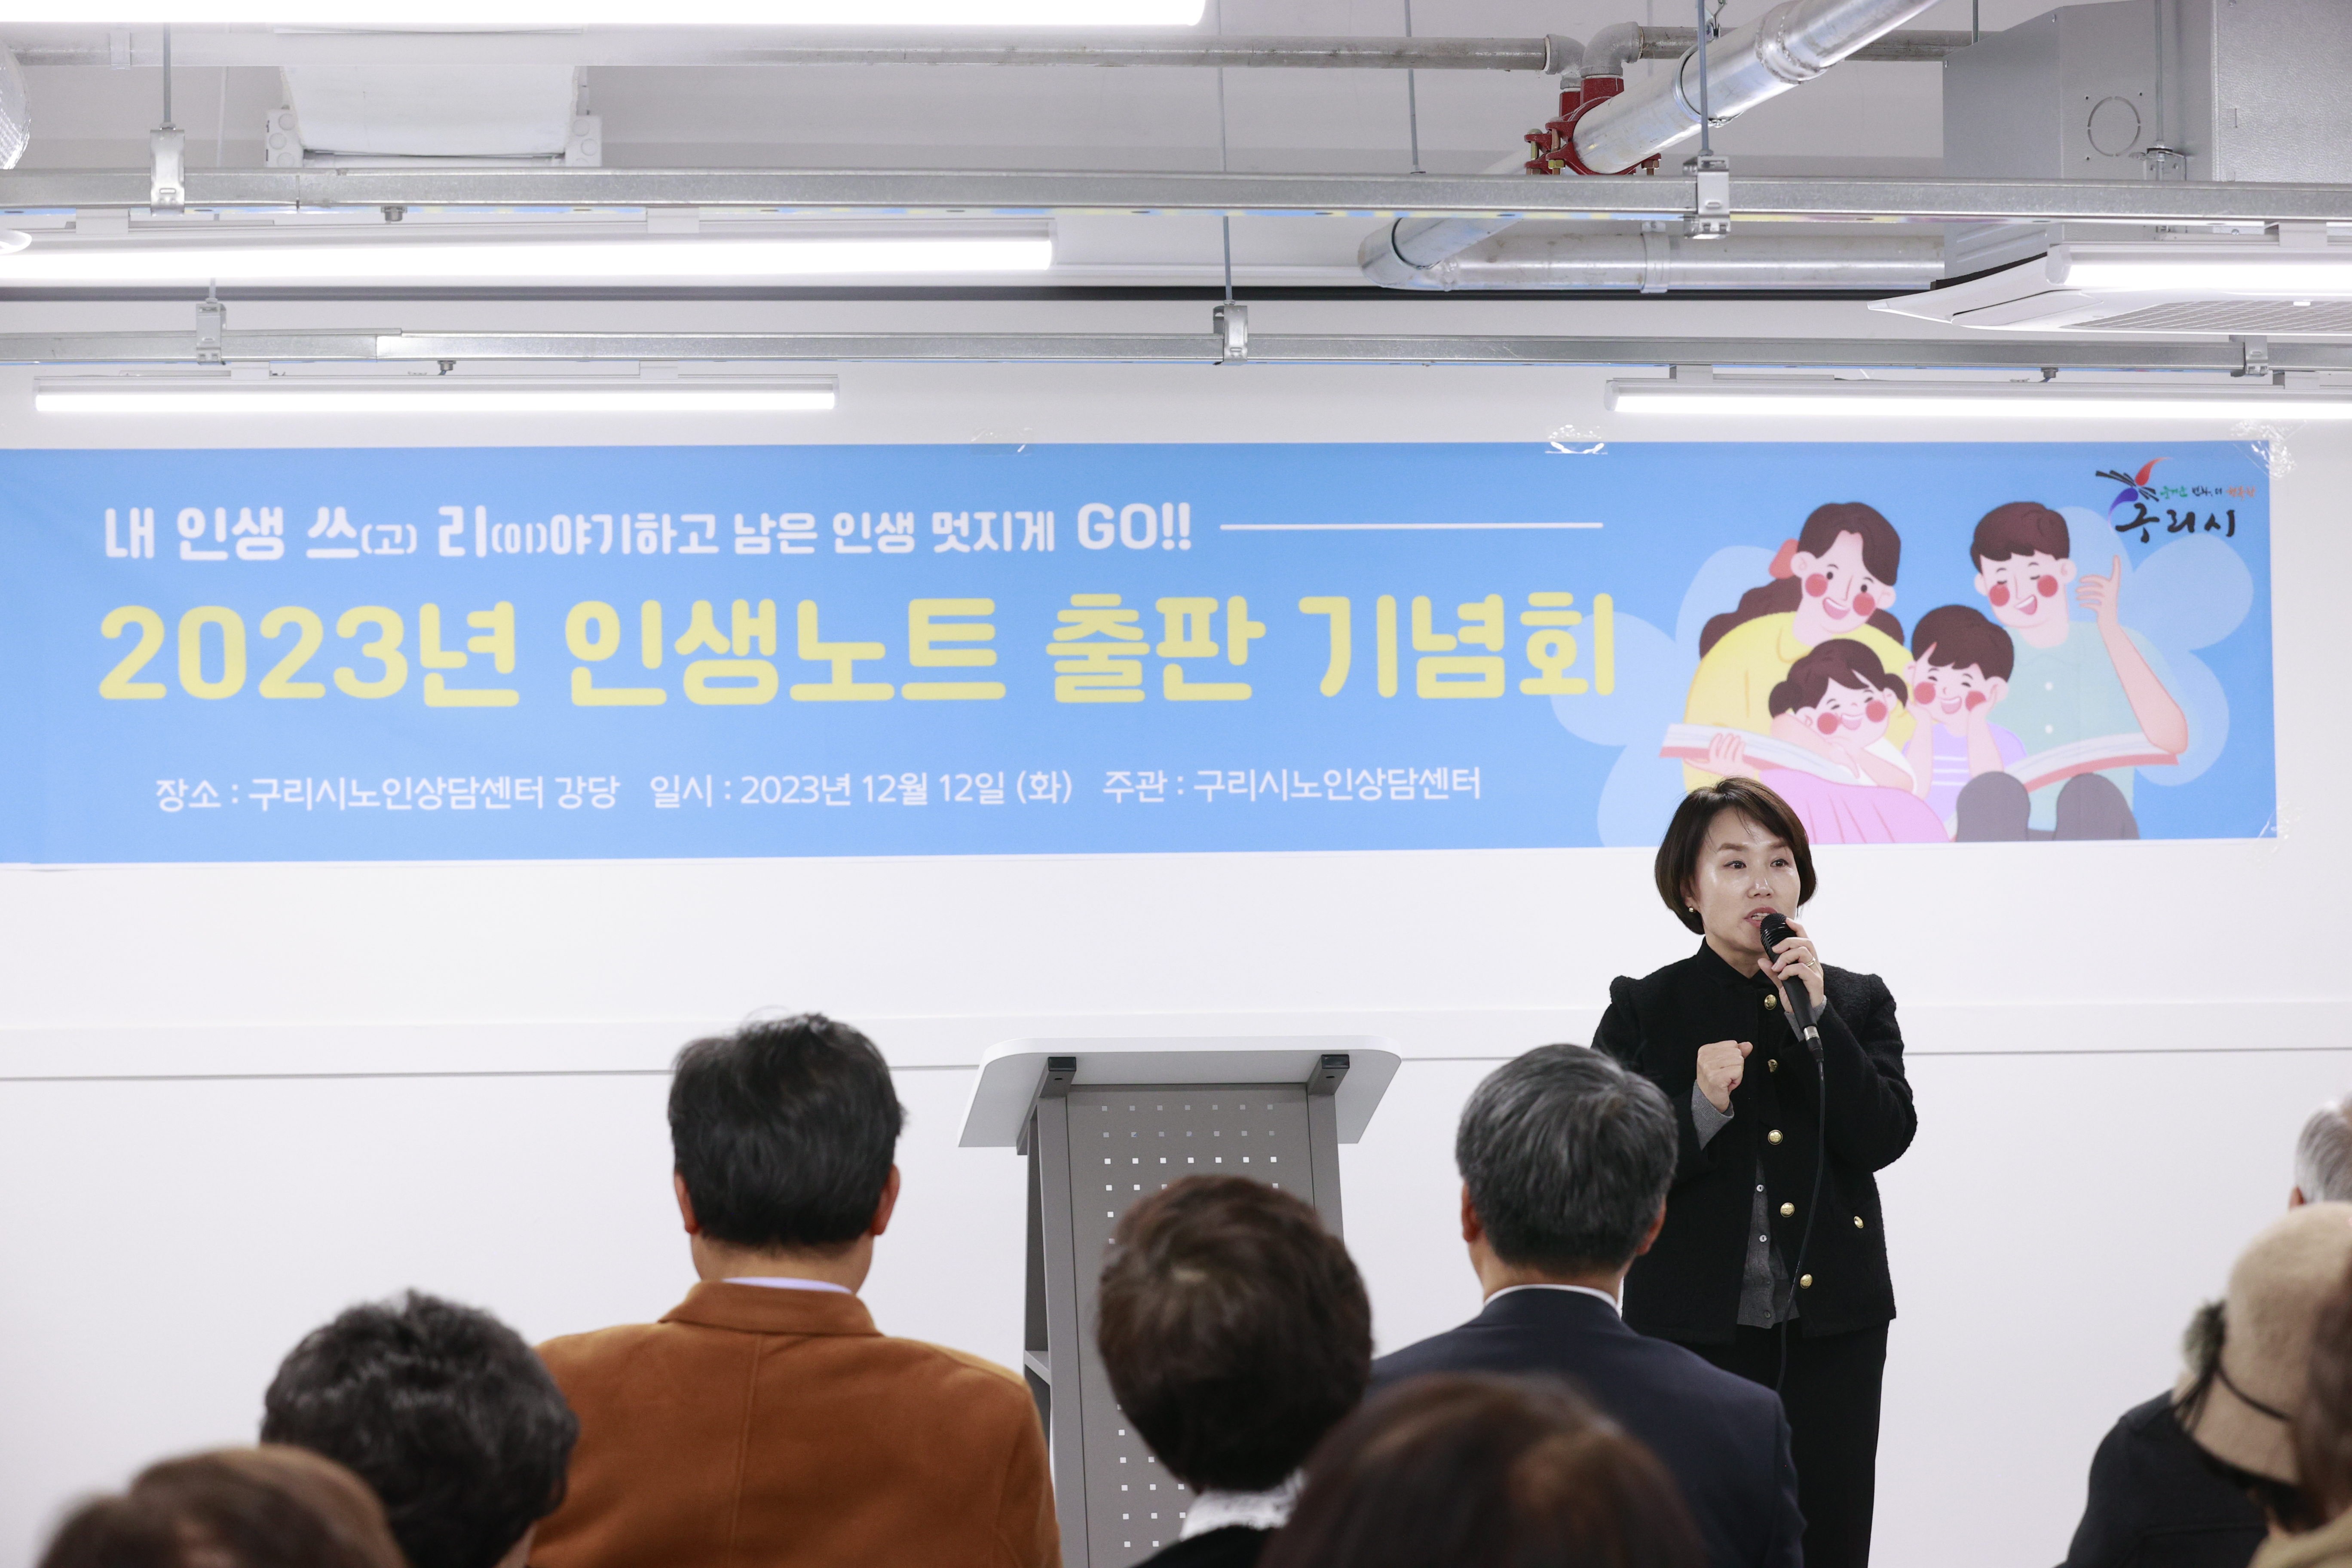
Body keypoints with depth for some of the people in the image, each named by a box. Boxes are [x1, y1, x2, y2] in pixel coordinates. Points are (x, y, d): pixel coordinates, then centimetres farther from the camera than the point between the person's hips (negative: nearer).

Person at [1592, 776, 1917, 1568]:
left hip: (1832, 1328, 2)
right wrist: (1700, 1108, -19)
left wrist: (1816, 1017, -11)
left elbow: (1885, 1138, -5)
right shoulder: (1643, 1011, 3)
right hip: (1697, 1329, -2)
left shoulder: (1858, 1002, 9)